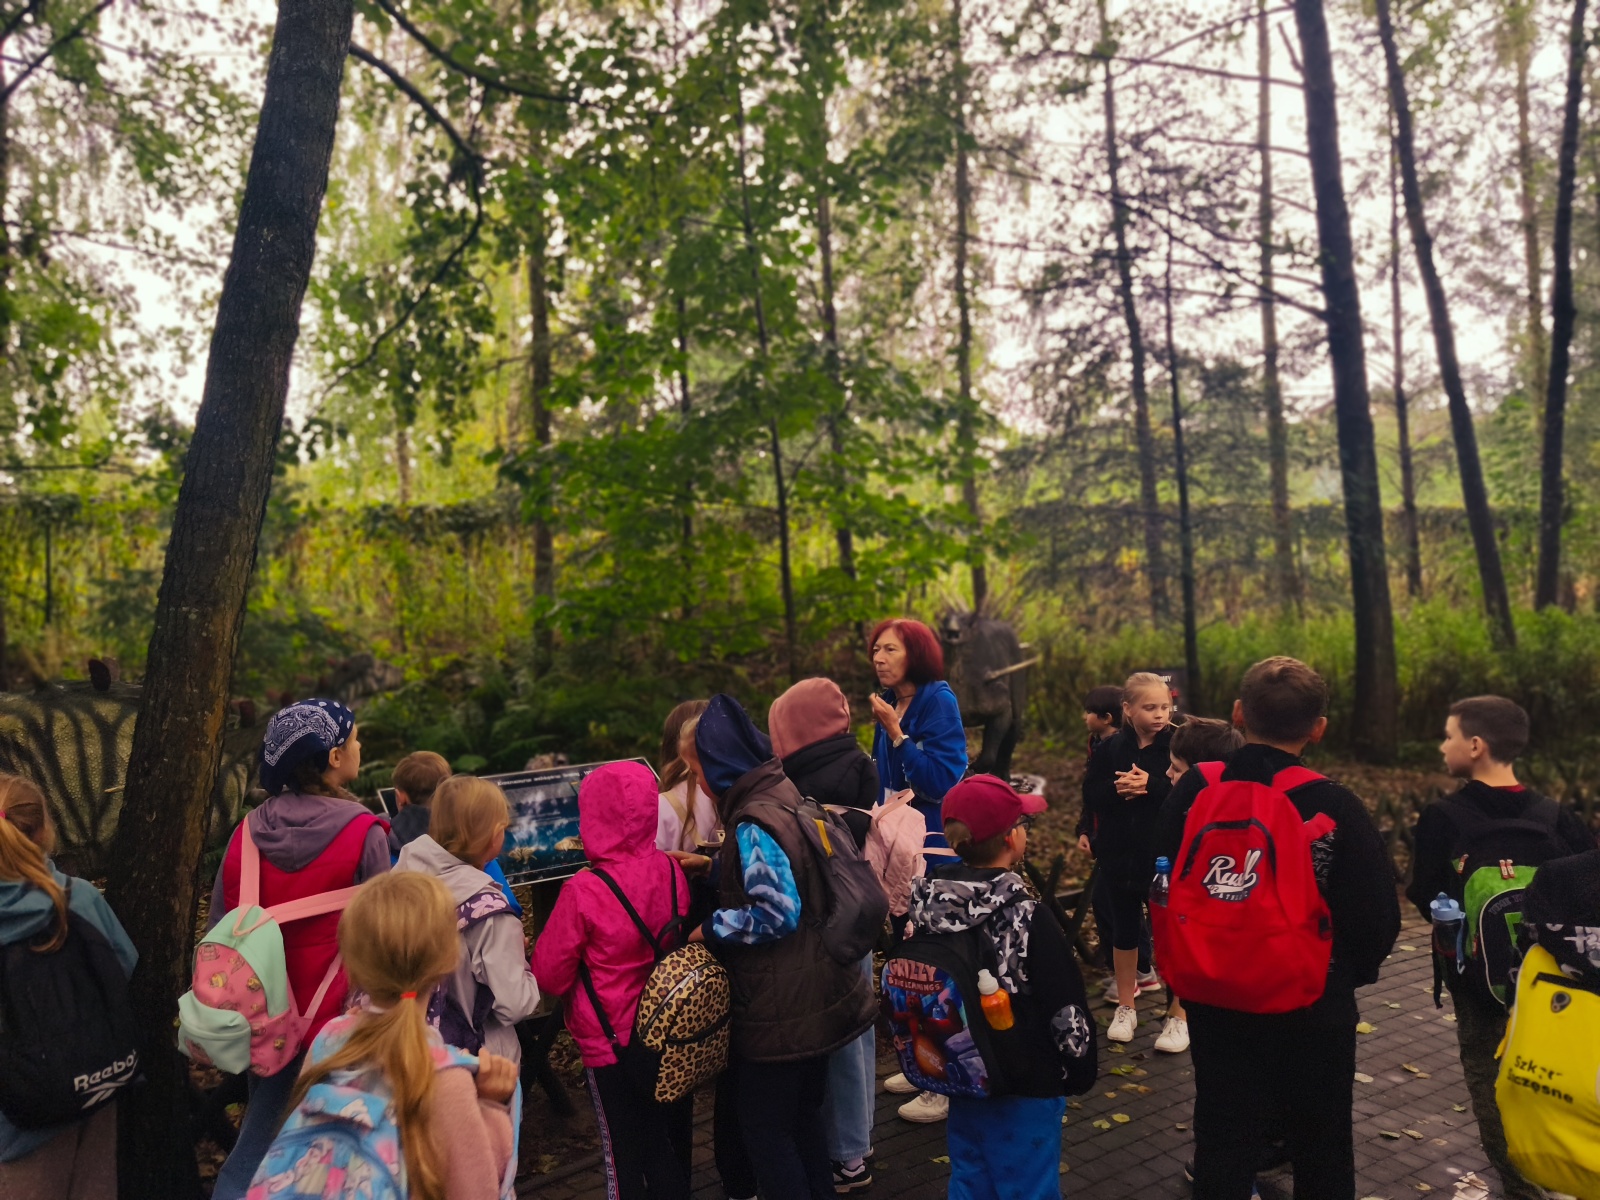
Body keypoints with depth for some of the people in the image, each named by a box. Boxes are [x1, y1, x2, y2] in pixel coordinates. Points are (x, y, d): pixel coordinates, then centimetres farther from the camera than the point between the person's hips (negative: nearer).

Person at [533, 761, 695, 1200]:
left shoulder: (584, 891, -24)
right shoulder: (671, 871, -10)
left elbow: (549, 972, -13)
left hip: (611, 1041, -4)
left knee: (625, 1152, 12)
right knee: (673, 1145, 21)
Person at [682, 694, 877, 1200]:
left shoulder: (753, 826, -24)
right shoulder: (790, 794, 3)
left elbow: (778, 913, -28)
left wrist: (711, 928, -16)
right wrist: (714, 865, 11)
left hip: (780, 1009, -9)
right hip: (822, 999, 9)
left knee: (763, 1126, 8)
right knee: (801, 1115, 23)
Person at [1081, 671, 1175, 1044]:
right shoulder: (1111, 749, 0)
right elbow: (1090, 796, -3)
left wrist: (1151, 785, -25)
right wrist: (1118, 789, -21)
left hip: (1167, 857, -3)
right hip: (1120, 856, 3)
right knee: (1124, 930, 15)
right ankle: (1125, 1008, 31)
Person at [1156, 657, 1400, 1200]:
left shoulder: (1193, 791, -10)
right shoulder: (1336, 807, -17)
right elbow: (1378, 917, -11)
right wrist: (1346, 976, 10)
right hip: (1314, 1010, -1)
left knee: (1223, 1148, 17)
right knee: (1321, 1154, 21)